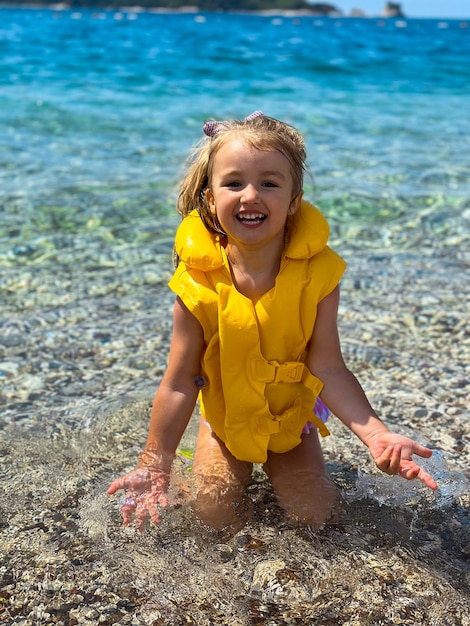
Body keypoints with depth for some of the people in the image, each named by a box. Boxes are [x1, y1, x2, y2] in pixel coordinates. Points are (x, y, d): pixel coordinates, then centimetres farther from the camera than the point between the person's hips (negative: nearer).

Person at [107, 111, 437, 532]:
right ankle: (231, 466, 30)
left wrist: (377, 435, -34)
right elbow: (179, 382, -20)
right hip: (227, 417, 0)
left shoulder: (317, 273, -23)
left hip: (292, 417, 1)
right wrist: (155, 465, -20)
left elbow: (328, 369, -22)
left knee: (313, 518, 2)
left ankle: (275, 464, 32)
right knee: (216, 520, -2)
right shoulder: (197, 282, -24)